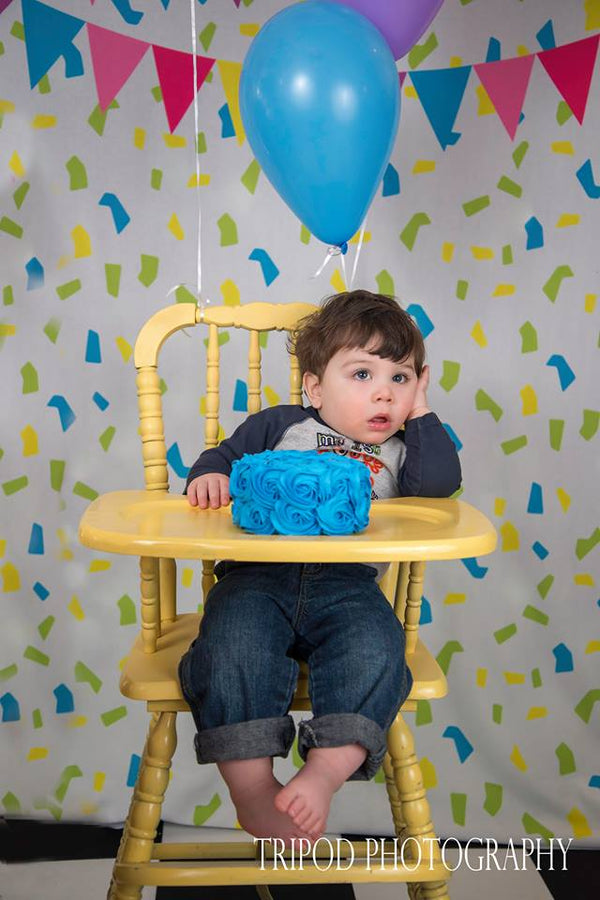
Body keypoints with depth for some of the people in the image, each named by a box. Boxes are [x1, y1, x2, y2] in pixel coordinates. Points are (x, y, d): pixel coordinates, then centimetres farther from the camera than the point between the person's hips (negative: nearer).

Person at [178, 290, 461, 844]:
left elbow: (441, 482, 2)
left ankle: (323, 775, -23)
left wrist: (420, 412, 11)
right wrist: (209, 475, -5)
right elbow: (227, 455, 18)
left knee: (377, 650, -29)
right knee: (234, 647, -29)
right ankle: (252, 789, -21)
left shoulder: (398, 451, 21)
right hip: (258, 575, -1)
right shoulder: (279, 426, 18)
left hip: (348, 585, 1)